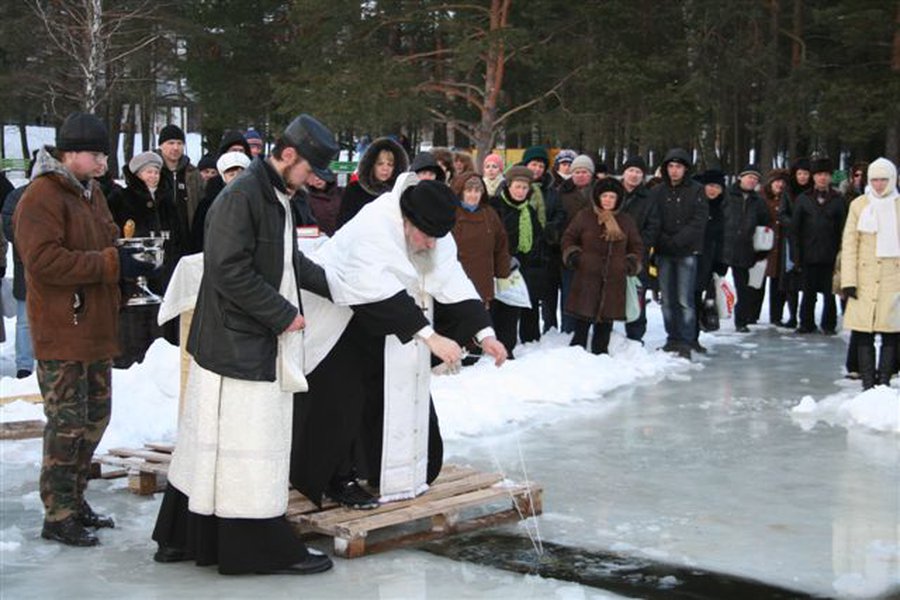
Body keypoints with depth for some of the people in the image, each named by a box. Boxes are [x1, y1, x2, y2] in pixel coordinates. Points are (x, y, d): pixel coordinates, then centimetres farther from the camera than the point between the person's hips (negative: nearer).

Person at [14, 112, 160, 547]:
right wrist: (112, 263, -23)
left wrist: (130, 255, 2)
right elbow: (44, 261, -23)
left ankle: (74, 500, 28)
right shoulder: (41, 197, -14)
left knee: (95, 417, 15)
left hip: (95, 328, 9)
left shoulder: (90, 192, 16)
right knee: (67, 422, -5)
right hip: (61, 333, -9)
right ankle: (58, 516, 6)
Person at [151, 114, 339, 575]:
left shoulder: (277, 198, 14)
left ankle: (180, 538, 24)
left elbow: (290, 263, 24)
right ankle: (264, 550, 7)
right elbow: (230, 271, -23)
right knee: (246, 449, -2)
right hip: (238, 343, -10)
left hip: (258, 343, 10)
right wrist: (283, 314, -17)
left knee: (210, 443, 15)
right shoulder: (241, 197, -17)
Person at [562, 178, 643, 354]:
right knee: (583, 320, -5)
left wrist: (632, 263, 5)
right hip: (587, 277, -3)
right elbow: (568, 238, 11)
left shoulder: (626, 221, 12)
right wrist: (573, 255, -4)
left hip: (614, 280, 3)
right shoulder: (584, 217, 3)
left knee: (606, 321, 8)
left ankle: (600, 353, 18)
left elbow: (637, 246, 21)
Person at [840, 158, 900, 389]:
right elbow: (849, 243, 4)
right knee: (863, 334, 0)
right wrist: (848, 280, -4)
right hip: (864, 279, 0)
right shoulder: (859, 205, 6)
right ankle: (867, 382, 7)